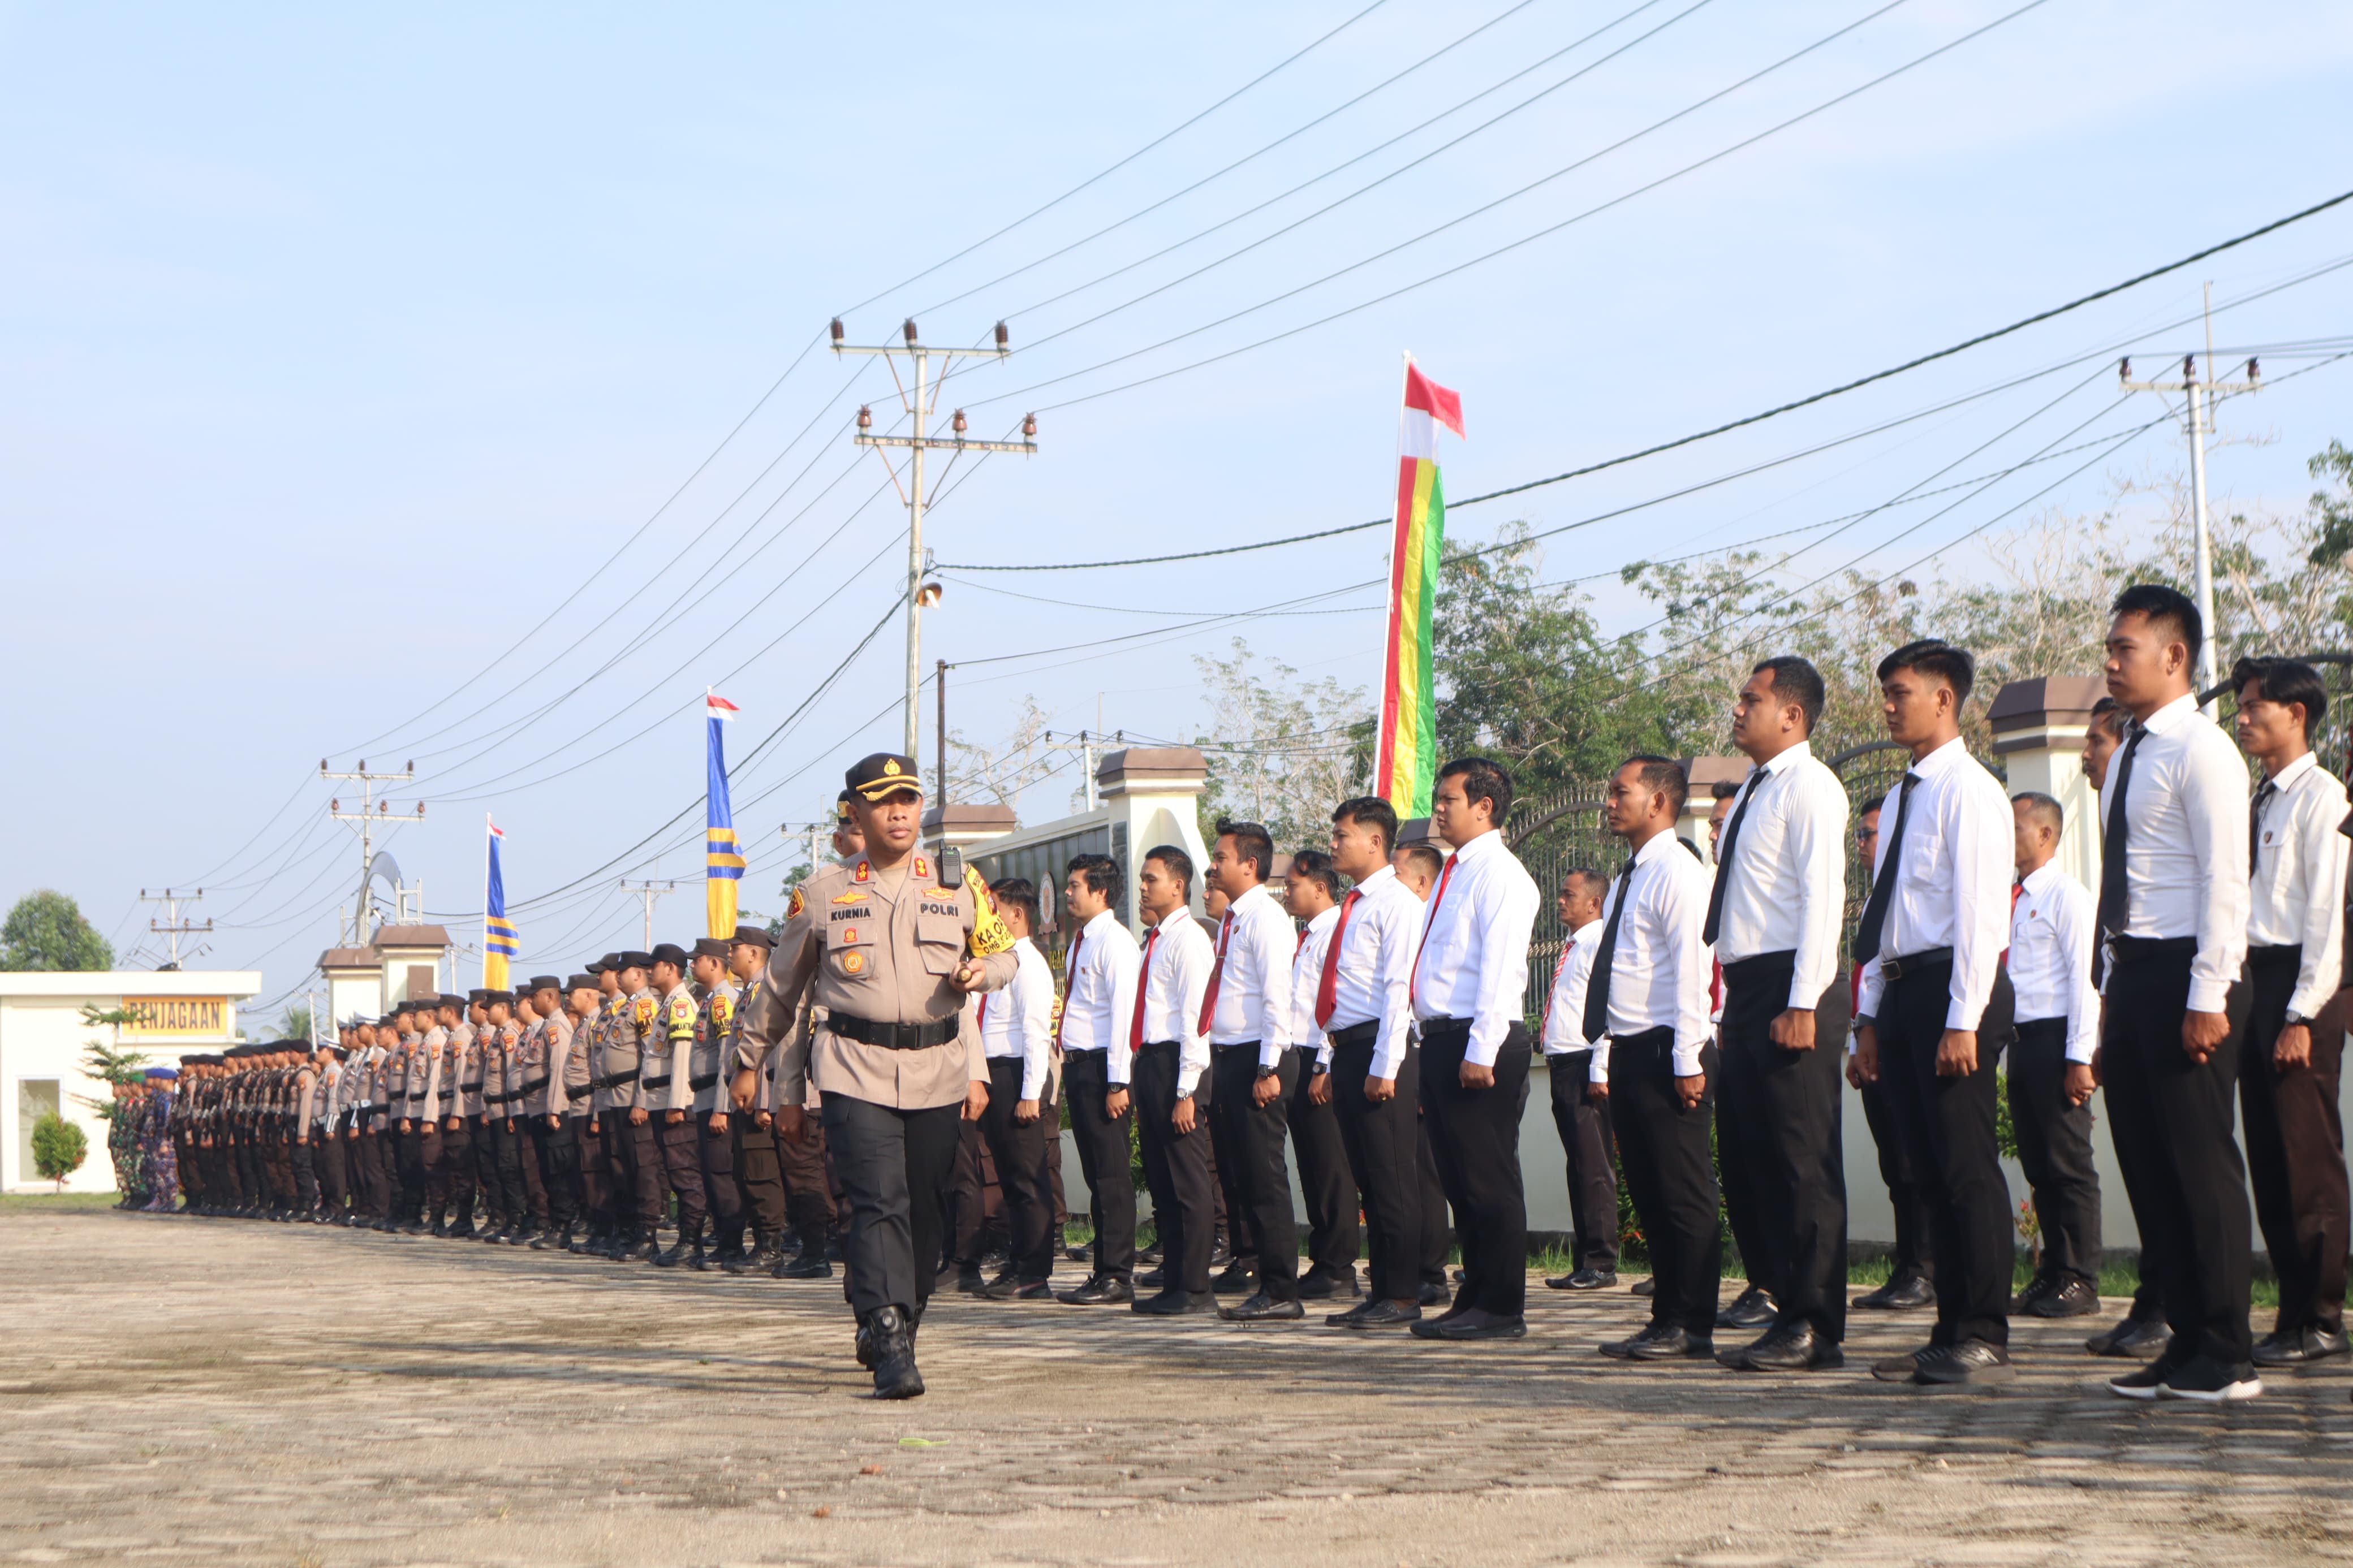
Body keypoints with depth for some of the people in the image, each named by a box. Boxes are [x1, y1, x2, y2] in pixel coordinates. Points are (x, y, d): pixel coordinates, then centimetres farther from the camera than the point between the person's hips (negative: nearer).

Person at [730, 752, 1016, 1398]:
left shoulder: (959, 886, 10)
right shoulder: (821, 895, 7)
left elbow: (1003, 952, 23)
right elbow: (782, 986, 18)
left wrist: (982, 971, -1)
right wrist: (750, 1061, 24)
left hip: (939, 1072, 3)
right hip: (855, 1067, -3)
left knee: (923, 1211, 8)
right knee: (880, 1202, -16)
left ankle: (888, 1333, 28)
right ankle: (891, 1349, -23)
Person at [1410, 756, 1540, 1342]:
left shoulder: (1500, 875, -9)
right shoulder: (1452, 874, 20)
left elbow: (1500, 968, -17)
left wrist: (1481, 1052, -23)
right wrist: (1437, 1051, 17)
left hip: (1481, 1042, -10)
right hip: (1441, 1040, 10)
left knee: (1488, 1181, -6)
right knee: (1459, 1181, 11)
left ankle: (1500, 1309, -3)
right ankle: (1475, 1299, 17)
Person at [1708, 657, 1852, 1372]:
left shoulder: (1808, 788, -8)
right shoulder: (1754, 792, 20)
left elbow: (1822, 898, -16)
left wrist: (1802, 1002, -22)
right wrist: (1735, 1006, 17)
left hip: (1788, 988, -10)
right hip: (1745, 988, 10)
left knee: (1803, 1161, -7)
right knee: (1746, 1157, 10)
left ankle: (1814, 1328, -4)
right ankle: (1786, 1307, 17)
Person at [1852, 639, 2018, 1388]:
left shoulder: (1968, 790, -9)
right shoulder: (1905, 796, 19)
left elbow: (1980, 910, -15)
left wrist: (1963, 1019, -20)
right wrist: (1870, 1016, 17)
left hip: (1952, 990, -9)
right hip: (1902, 990, 9)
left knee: (1967, 1166, -7)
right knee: (1932, 1169, 9)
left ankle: (1985, 1340, -5)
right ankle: (1952, 1333, 13)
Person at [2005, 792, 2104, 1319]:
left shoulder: (2066, 896, -8)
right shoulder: (2014, 899, 16)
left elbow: (2083, 978, -13)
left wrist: (2079, 1058, -17)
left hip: (2057, 1038, -8)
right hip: (2022, 1039, 8)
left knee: (2069, 1163, -4)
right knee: (2038, 1163, 9)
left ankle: (2081, 1281, 0)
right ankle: (2053, 1272, 15)